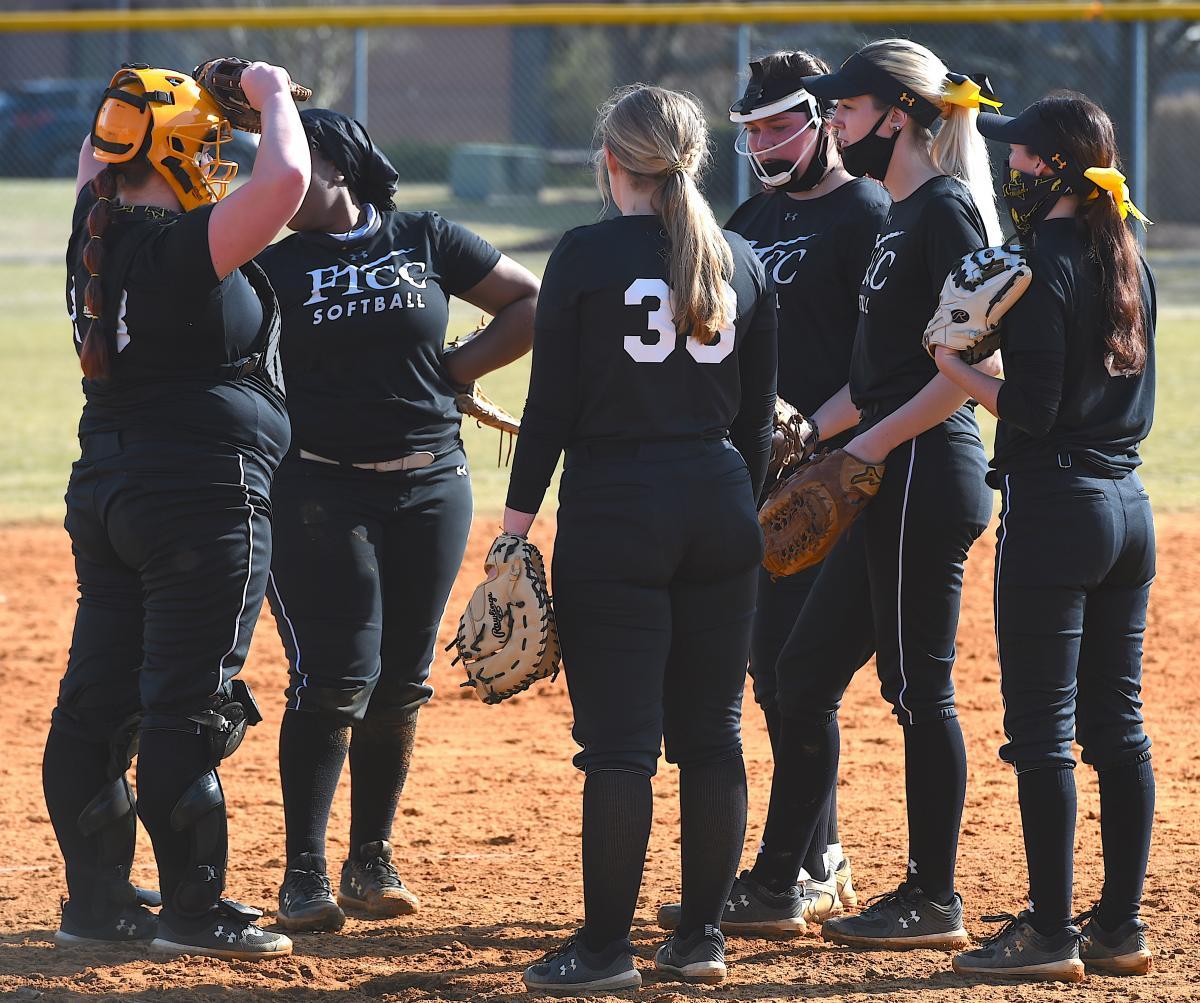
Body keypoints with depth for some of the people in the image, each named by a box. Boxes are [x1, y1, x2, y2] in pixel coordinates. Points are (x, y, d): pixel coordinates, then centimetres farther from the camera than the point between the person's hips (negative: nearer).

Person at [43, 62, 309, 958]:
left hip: (104, 493, 8)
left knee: (98, 700, 10)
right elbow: (285, 179, -29)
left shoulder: (97, 232, 5)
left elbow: (102, 140, 26)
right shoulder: (185, 246, -17)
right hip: (202, 499, -8)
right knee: (189, 708, -4)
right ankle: (194, 910, 1)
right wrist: (271, 95, -10)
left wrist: (215, 96, 17)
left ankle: (97, 898, 17)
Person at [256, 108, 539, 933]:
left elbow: (532, 304, 8)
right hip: (318, 493, -2)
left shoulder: (427, 240, 6)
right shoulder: (277, 265, 3)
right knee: (336, 680, -10)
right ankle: (306, 873, -5)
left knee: (401, 685, 8)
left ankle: (372, 861, 19)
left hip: (430, 486, 3)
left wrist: (450, 372, 2)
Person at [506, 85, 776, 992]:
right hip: (720, 507, 5)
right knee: (712, 732, 10)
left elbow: (553, 403, -7)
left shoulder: (587, 256, -7)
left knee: (619, 739, -4)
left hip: (615, 508, -5)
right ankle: (703, 935, 15)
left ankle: (606, 946, -2)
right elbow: (759, 411, 11)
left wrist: (520, 513, -2)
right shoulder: (741, 261, 7)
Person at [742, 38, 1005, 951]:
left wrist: (874, 441, -19)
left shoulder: (946, 209, -13)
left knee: (919, 686, -3)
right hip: (889, 488, 10)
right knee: (804, 671, 12)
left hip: (927, 472, -10)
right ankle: (774, 883, 20)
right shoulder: (901, 216, 16)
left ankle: (934, 902, 4)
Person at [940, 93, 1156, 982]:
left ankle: (1050, 933, -3)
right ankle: (1121, 926, 14)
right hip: (1129, 503, 8)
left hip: (1056, 506, -8)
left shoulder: (1045, 266, -14)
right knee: (1119, 725, 11)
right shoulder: (1128, 262, 11)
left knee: (1042, 728, -4)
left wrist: (953, 368, -6)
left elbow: (1032, 408, -19)